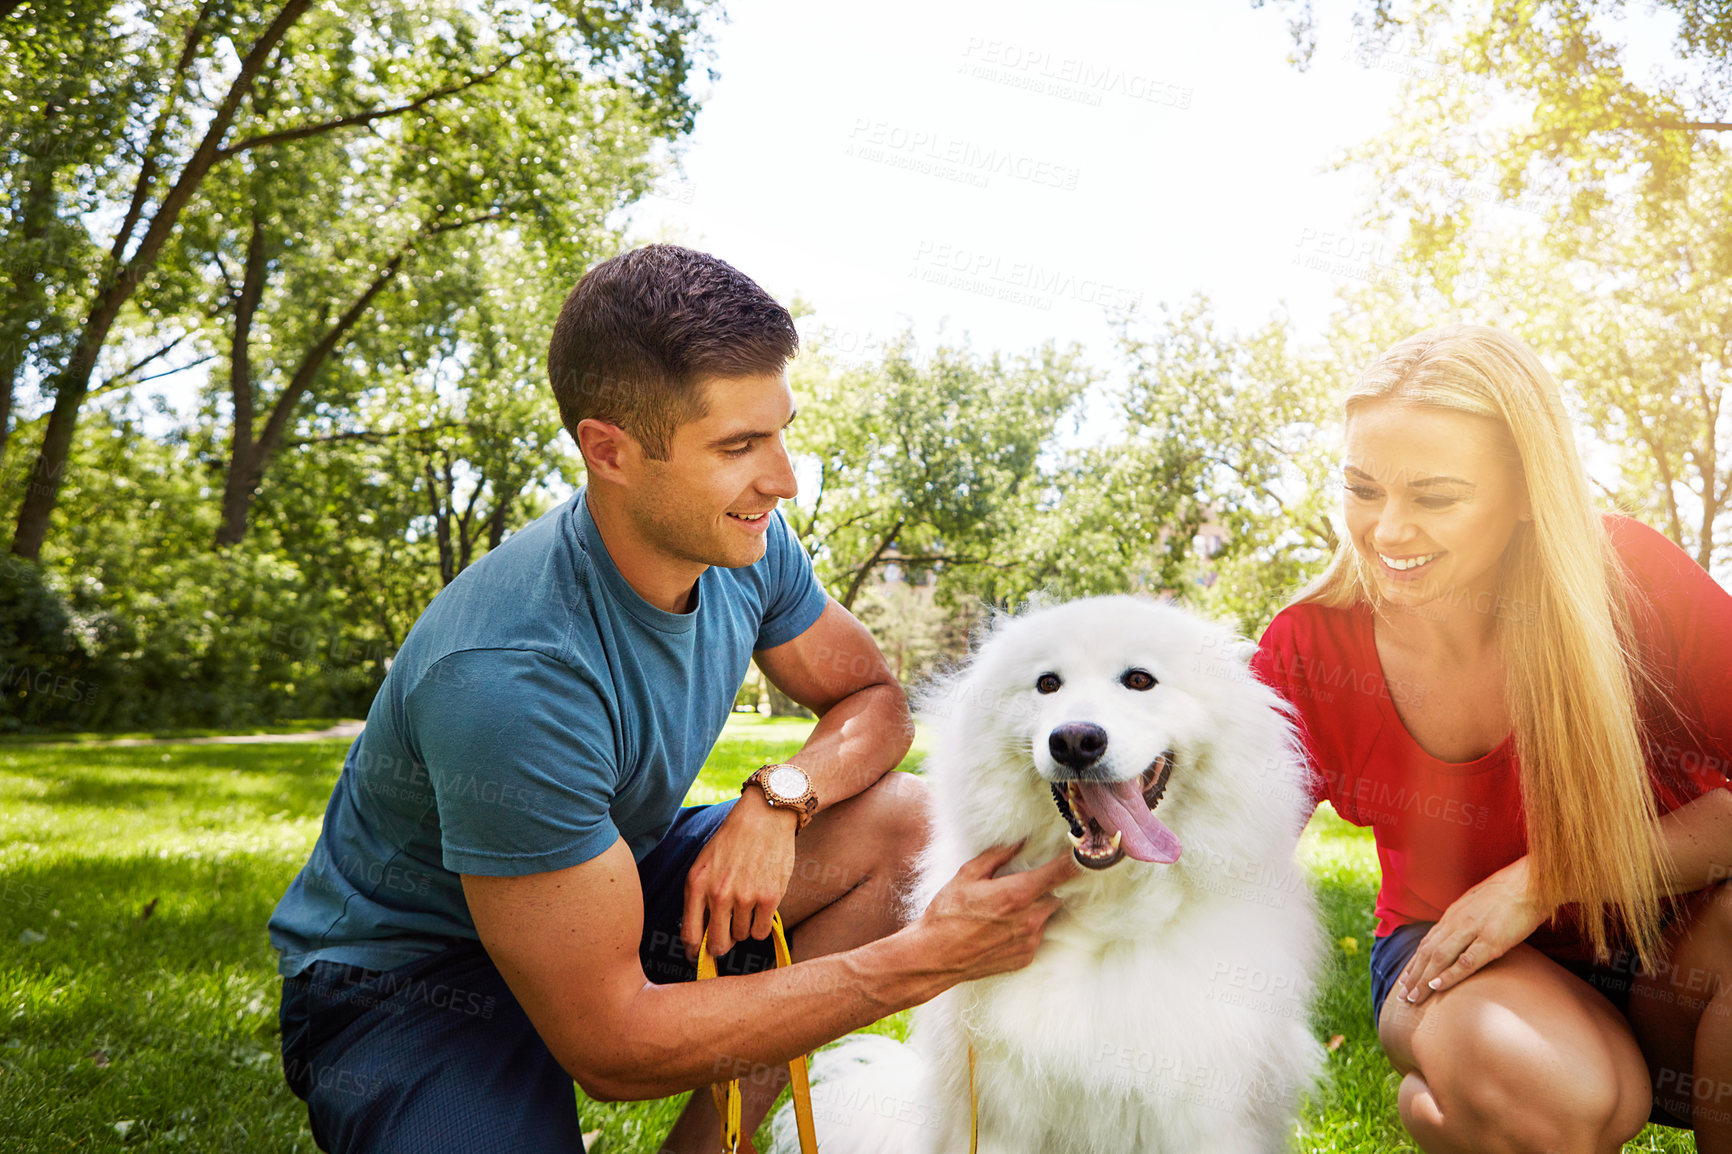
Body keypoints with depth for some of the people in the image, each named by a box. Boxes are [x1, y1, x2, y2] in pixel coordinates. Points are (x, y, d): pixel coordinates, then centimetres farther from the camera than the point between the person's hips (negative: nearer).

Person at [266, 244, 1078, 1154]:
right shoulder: (512, 672, -35)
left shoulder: (746, 546, -13)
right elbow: (610, 1044, -29)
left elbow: (874, 699, 3)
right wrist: (930, 958, -29)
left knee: (899, 821, -10)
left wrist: (779, 798, -21)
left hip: (603, 885, 7)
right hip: (406, 977, -7)